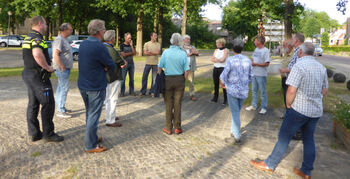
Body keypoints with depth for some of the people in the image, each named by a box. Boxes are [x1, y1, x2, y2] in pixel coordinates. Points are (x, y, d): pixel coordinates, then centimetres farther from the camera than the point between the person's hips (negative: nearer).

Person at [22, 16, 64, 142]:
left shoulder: (28, 38, 15)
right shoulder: (37, 38, -17)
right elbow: (37, 54, -37)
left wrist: (45, 66, 18)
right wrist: (48, 67, -23)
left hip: (28, 74, 10)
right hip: (38, 76, -10)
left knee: (33, 104, 13)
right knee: (48, 104, -2)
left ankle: (34, 133, 20)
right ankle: (48, 134, 5)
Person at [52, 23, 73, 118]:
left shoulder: (64, 39, 17)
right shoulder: (59, 40, -14)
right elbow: (55, 55, -23)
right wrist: (62, 67, -20)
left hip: (65, 68, 10)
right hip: (62, 69, -10)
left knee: (60, 88, 15)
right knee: (64, 88, -8)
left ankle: (60, 108, 25)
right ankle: (60, 111, -3)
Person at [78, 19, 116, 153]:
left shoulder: (83, 44, 6)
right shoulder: (100, 47, -20)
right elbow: (112, 66, -12)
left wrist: (102, 67, 0)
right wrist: (106, 67, 7)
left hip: (82, 85, 8)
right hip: (96, 87, -8)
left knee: (89, 113, 21)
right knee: (93, 116, 1)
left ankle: (92, 138, 35)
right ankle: (91, 146, 10)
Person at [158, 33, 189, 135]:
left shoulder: (166, 52, -5)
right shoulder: (183, 53, -5)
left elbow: (159, 67, -5)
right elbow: (187, 70, -6)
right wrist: (183, 80, 8)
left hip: (168, 79, 0)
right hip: (179, 79, 0)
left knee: (168, 104, 8)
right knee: (177, 104, 8)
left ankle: (168, 128, 14)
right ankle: (177, 127, 16)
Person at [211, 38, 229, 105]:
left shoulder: (226, 50, -6)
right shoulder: (216, 50, 11)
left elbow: (222, 60, -16)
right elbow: (212, 59, 3)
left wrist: (216, 59, -2)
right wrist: (219, 60, -12)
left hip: (222, 68, -6)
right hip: (215, 68, 6)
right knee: (216, 84, 10)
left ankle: (225, 100, 5)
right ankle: (215, 98, 20)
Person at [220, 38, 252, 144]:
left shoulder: (231, 60, -14)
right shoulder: (248, 61, 2)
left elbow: (224, 76, -12)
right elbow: (250, 77, 8)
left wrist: (222, 84, 8)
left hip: (232, 90, -5)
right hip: (244, 91, 5)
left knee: (235, 113, 3)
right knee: (237, 112, 19)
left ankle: (237, 137, 10)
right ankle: (234, 132, 29)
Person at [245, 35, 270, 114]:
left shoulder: (266, 51, -14)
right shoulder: (256, 49, 11)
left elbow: (267, 64, -19)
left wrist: (256, 64, -18)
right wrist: (251, 62, -2)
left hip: (261, 74, -8)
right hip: (254, 73, 8)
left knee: (263, 91, 2)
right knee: (254, 90, 16)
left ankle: (264, 107, 13)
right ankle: (253, 105, 29)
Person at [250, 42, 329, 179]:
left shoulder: (299, 66, -17)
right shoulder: (321, 68, 7)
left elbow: (291, 90, -24)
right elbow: (325, 90, 15)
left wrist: (288, 105, -8)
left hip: (299, 109, -7)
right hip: (316, 111, 7)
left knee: (284, 137, 4)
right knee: (309, 139, 16)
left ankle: (270, 165, 17)